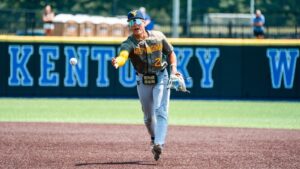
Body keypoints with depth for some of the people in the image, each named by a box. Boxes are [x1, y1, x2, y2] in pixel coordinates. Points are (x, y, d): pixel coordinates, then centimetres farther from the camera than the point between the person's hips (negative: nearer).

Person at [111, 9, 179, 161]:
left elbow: (170, 53, 7)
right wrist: (117, 61, -61)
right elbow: (123, 55, -38)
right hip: (143, 81, 1)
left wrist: (173, 68, -10)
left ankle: (159, 144, -26)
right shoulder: (129, 43, -15)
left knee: (160, 111, -17)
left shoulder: (158, 36, -8)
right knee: (148, 116, 12)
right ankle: (154, 139, 37)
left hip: (161, 78, -1)